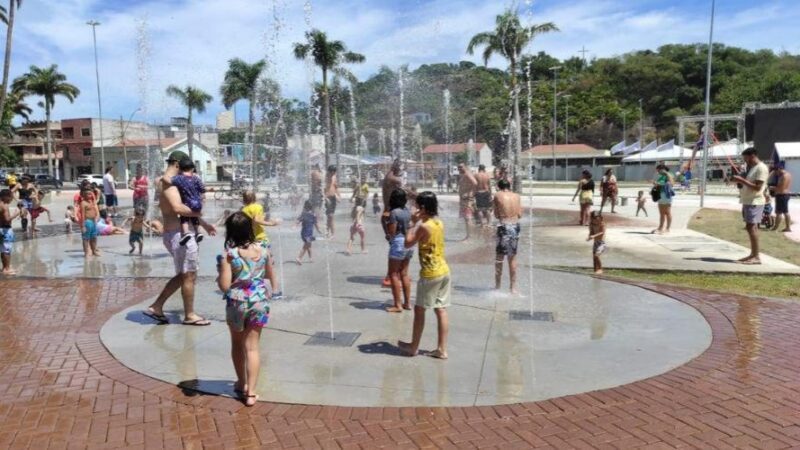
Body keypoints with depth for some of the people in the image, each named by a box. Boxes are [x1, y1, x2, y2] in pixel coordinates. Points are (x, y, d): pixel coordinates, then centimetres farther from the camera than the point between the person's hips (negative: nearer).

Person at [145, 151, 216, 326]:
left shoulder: (167, 181, 18)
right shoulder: (168, 181, -15)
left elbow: (181, 209, 25)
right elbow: (178, 208, -31)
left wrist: (203, 224, 22)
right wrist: (197, 213, -15)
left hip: (172, 233, 10)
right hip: (179, 234, -10)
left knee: (183, 275, 19)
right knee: (189, 276, 2)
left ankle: (156, 307, 22)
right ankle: (189, 316, 13)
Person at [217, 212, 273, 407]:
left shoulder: (228, 254, -15)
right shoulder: (262, 249, -5)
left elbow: (224, 285, -16)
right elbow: (269, 276, 7)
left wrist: (219, 276, 4)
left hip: (237, 303, -2)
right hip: (259, 301, 2)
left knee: (237, 344, 20)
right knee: (252, 346, 5)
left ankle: (242, 383, 35)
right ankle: (250, 392, 2)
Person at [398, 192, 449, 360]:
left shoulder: (424, 226, -17)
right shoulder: (439, 223, 6)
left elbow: (408, 243, -7)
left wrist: (414, 223, -2)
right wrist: (418, 223, 10)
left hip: (430, 274, -7)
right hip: (444, 271, 8)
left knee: (419, 310, 7)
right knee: (441, 310, 9)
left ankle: (413, 347, 18)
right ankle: (442, 349, 13)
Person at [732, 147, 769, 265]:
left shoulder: (761, 168, -13)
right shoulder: (751, 167, 18)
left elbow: (757, 187, -19)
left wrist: (742, 180, -19)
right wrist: (740, 180, 5)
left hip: (754, 202, -10)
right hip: (747, 201, 10)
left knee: (751, 228, -12)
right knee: (750, 228, 11)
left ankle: (756, 257, -12)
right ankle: (753, 255, 16)